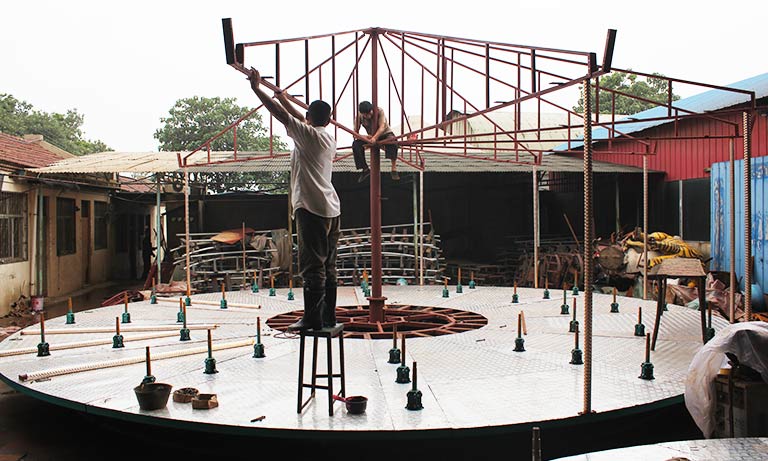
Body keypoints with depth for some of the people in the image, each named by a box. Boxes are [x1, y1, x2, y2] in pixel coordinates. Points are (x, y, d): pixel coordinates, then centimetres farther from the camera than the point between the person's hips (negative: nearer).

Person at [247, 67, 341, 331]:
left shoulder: (308, 135, -7)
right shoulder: (329, 137, 17)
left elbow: (281, 115, -11)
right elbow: (307, 122, 33)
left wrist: (256, 89, -3)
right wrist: (284, 99, 42)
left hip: (311, 208, -9)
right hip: (331, 209, 9)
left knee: (312, 266, -7)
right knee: (327, 266, 11)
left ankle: (312, 319, -6)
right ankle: (328, 317, 15)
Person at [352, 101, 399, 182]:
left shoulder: (379, 111, -24)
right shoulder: (359, 116, -17)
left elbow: (382, 127, -34)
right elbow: (355, 133, -17)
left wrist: (375, 137, -52)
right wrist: (363, 138, -39)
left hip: (385, 133, -3)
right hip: (371, 137, 3)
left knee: (392, 142, -38)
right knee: (356, 144, -22)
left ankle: (394, 169, -32)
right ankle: (365, 169, -5)